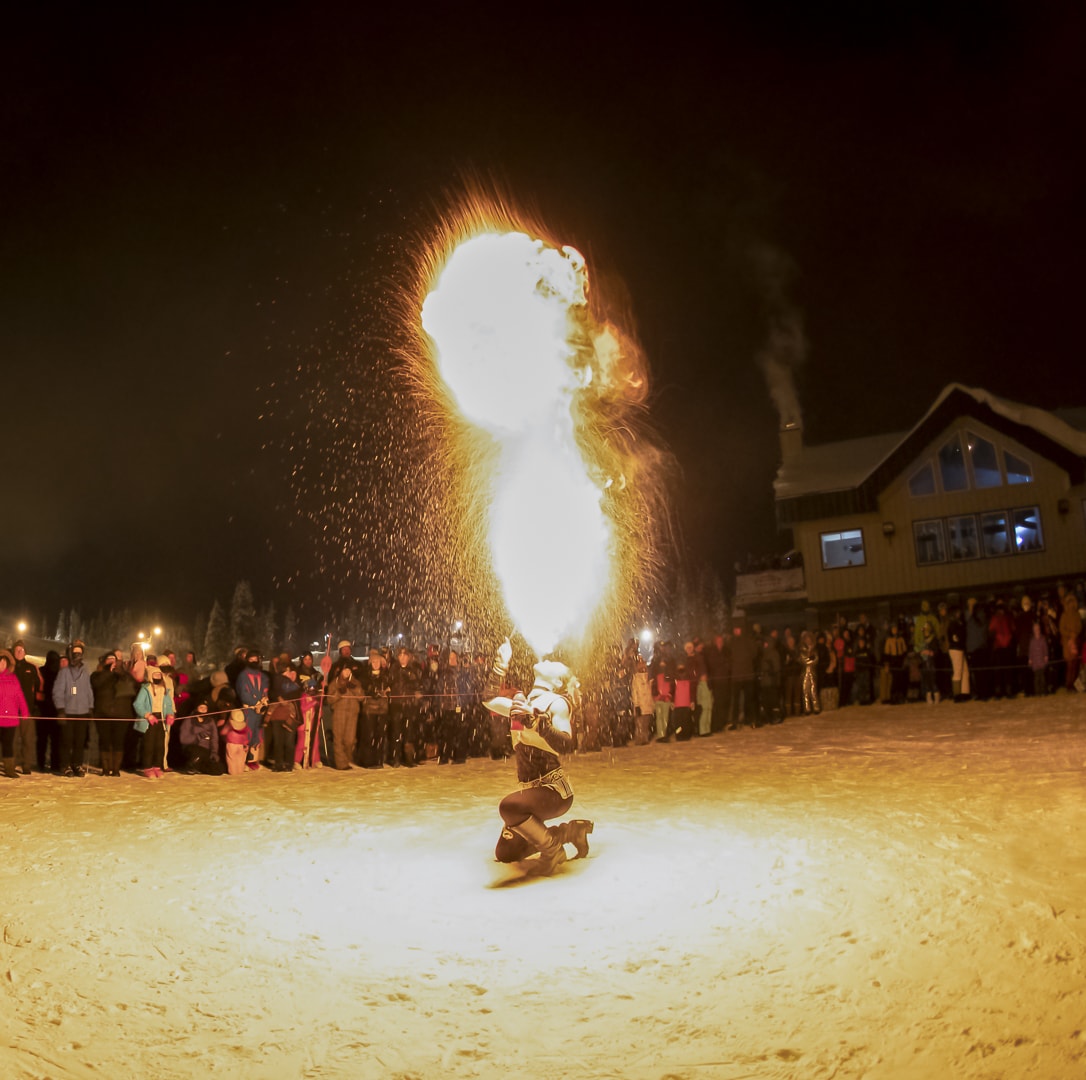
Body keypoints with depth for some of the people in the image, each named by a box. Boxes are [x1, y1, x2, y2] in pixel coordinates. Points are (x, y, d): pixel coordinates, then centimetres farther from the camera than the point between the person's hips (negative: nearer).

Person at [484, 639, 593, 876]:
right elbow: (489, 701, 22)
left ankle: (553, 849, -12)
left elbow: (565, 745, -23)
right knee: (504, 854, 14)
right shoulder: (522, 703, 11)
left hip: (554, 790, -8)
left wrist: (536, 721, -35)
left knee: (510, 805, -37)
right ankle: (568, 832, 23)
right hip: (531, 790, 8)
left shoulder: (558, 703, -9)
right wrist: (501, 664, 18)